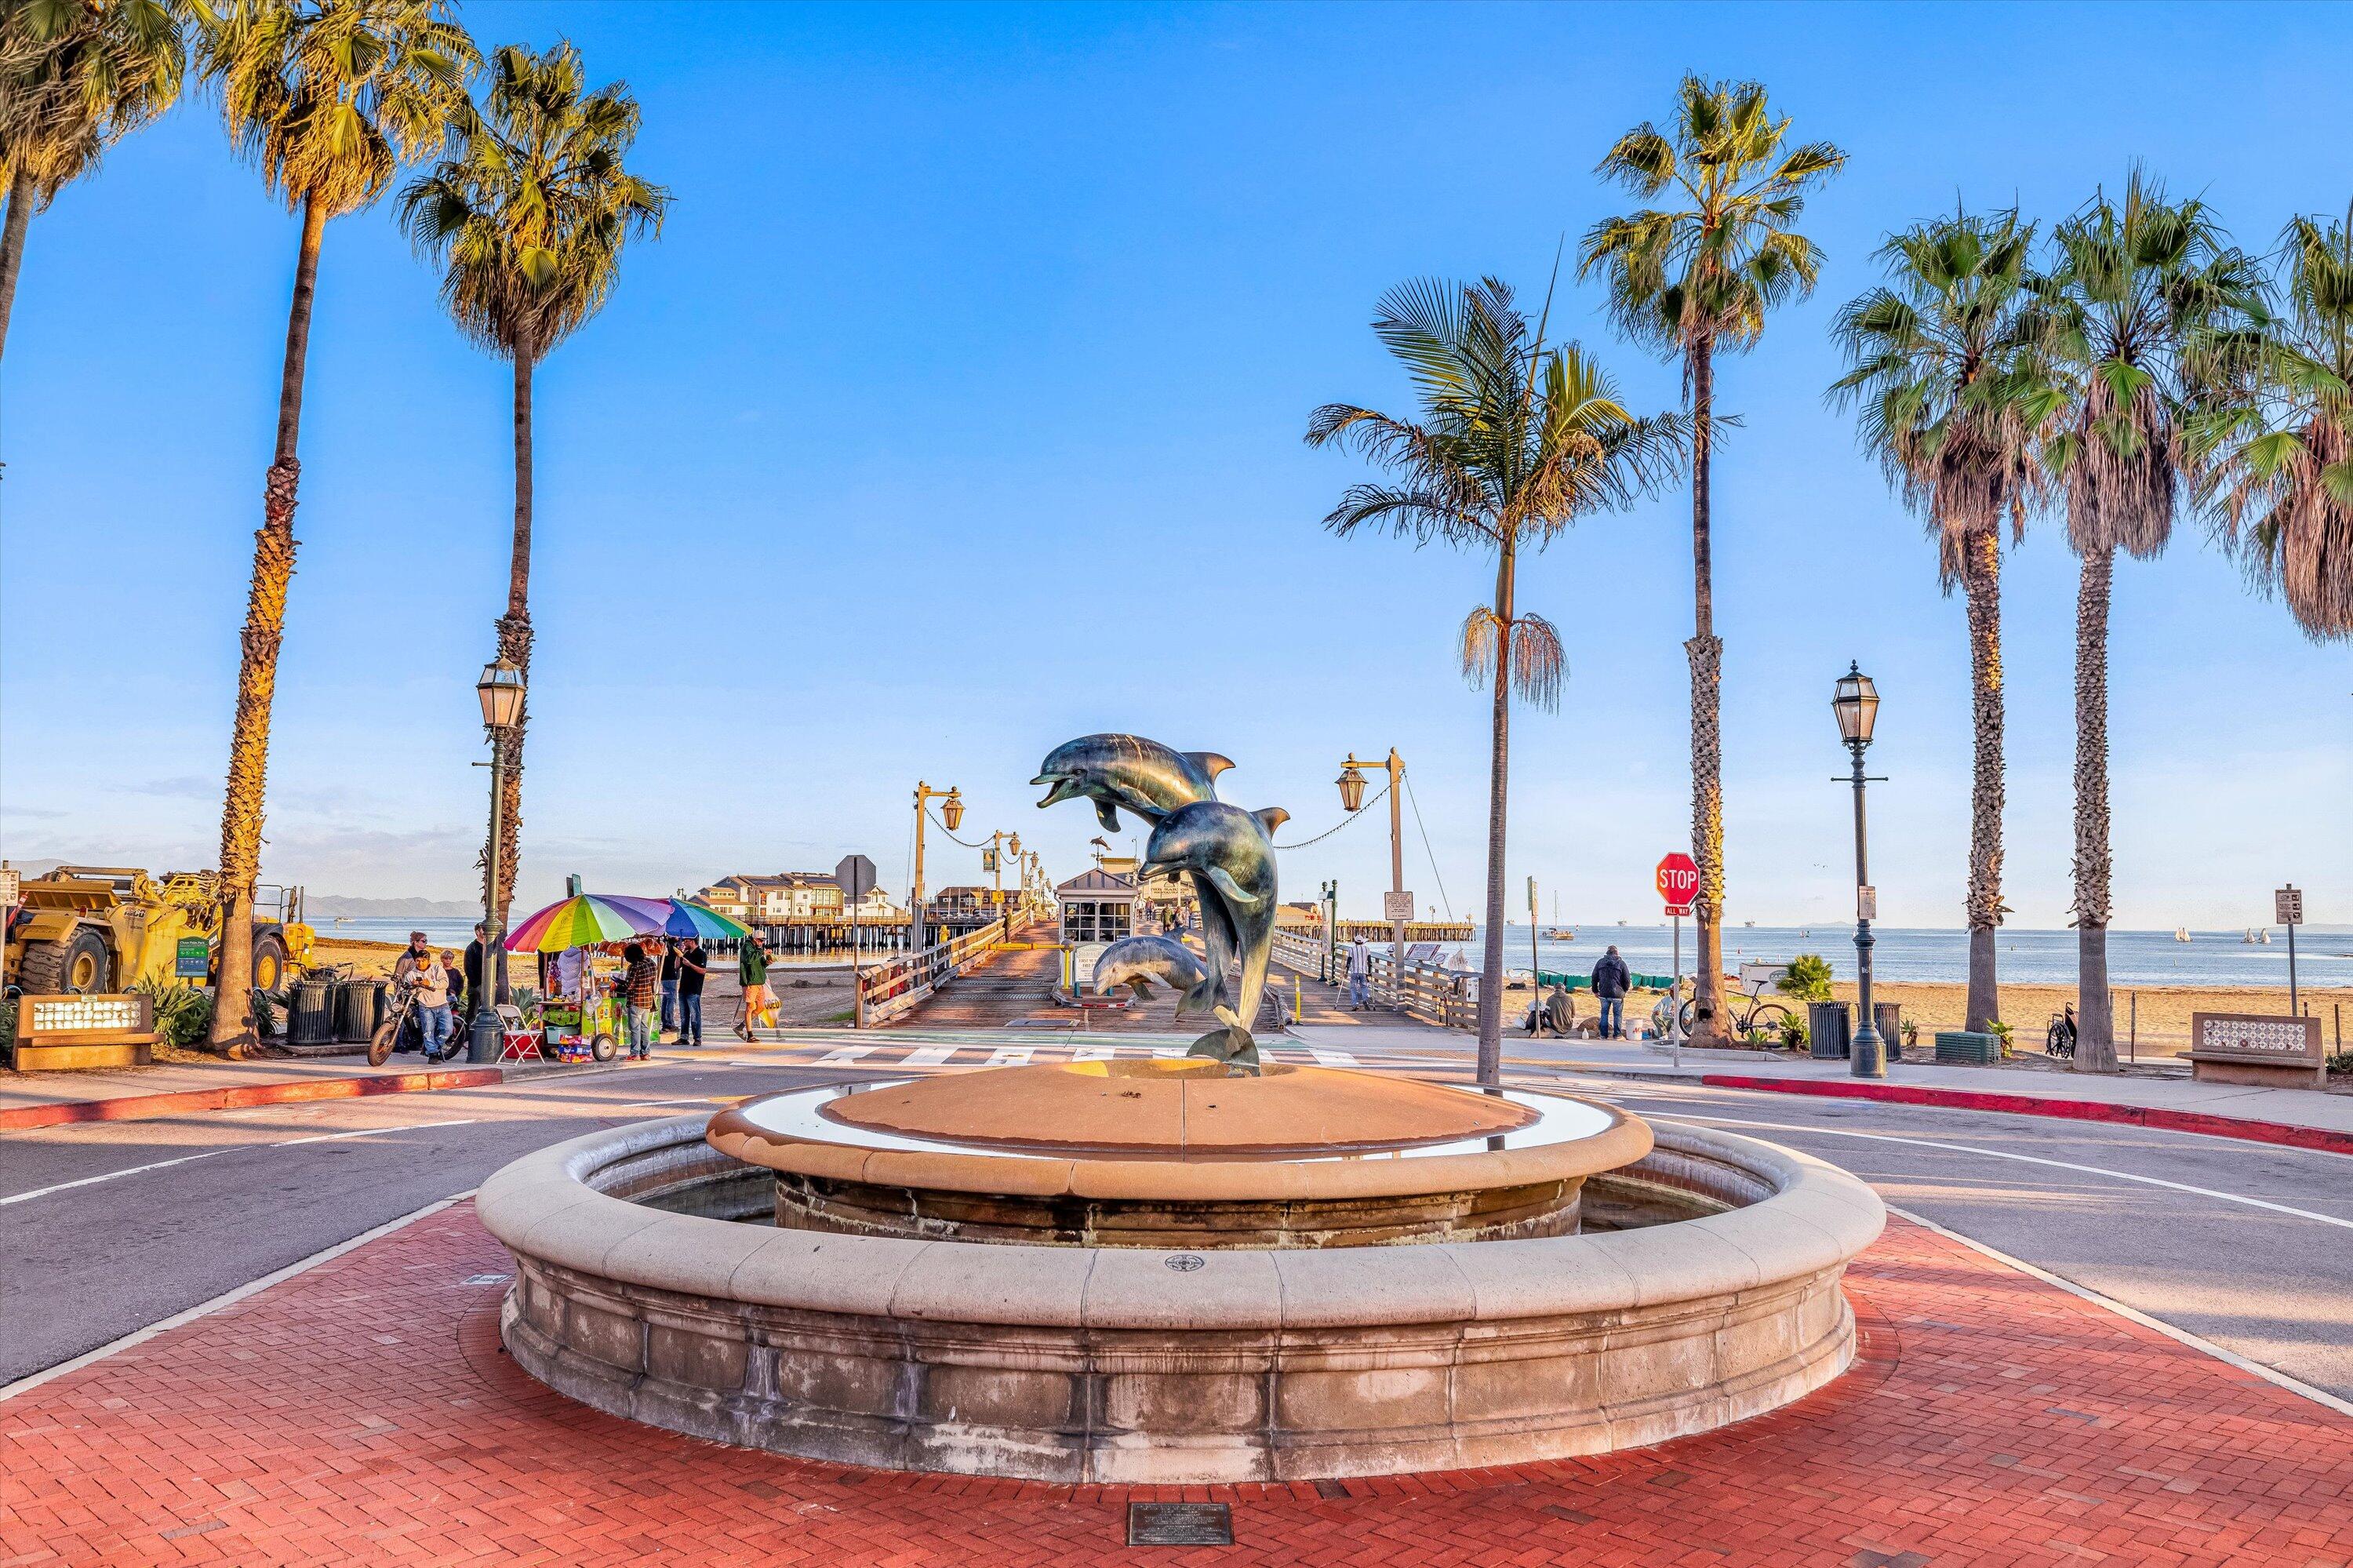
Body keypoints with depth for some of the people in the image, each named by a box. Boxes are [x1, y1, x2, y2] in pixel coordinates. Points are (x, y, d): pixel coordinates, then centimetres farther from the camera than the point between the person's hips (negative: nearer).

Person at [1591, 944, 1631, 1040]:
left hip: (1603, 993, 2)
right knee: (1618, 1014, 8)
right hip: (1617, 994, -2)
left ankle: (1604, 1035, 11)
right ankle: (1617, 1035, 9)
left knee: (1604, 1013, 11)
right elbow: (1627, 979, -3)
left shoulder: (1600, 962, 4)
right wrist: (1625, 990, 14)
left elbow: (1594, 978, 7)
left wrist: (1595, 991, 18)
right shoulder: (1621, 963, -4)